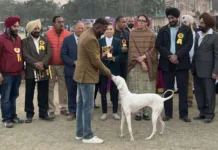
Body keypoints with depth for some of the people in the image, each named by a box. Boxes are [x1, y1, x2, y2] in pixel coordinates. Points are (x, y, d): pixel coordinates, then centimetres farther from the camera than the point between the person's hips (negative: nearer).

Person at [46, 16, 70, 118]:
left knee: (63, 87, 9)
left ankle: (63, 108, 20)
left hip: (63, 65, 2)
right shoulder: (47, 34, -5)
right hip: (51, 65, -1)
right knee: (50, 87, 5)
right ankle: (51, 109, 13)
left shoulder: (67, 34, 0)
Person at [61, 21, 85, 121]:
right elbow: (63, 55, -3)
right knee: (71, 93, 7)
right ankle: (72, 112, 18)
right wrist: (74, 62, -14)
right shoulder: (67, 39, 1)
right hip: (71, 70, 0)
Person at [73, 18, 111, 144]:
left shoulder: (86, 34, 11)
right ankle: (88, 136, 3)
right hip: (87, 76, -11)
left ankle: (80, 133, 22)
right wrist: (107, 72, -8)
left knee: (81, 104, 14)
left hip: (82, 74, 11)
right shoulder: (91, 39, -22)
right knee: (88, 106, -4)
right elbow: (96, 61, -20)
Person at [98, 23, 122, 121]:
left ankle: (115, 112, 18)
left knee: (115, 91, 6)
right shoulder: (100, 41, 4)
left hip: (114, 69, 0)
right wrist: (102, 56, -20)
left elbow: (120, 55, -3)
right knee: (103, 91, 6)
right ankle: (104, 112, 17)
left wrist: (114, 58, -21)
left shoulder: (118, 41, 4)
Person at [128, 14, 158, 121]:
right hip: (135, 65, 0)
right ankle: (137, 112, 5)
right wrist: (141, 61, -12)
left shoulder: (151, 35, 7)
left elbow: (153, 49, 1)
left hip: (148, 64, 1)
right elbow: (132, 49, -3)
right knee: (136, 89, -1)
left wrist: (144, 57, -15)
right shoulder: (132, 34, 5)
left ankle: (146, 111, 8)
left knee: (147, 88, 0)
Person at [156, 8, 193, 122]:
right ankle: (168, 113, 14)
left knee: (183, 89, 1)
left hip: (181, 63, -1)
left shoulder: (186, 30, 3)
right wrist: (169, 56, -12)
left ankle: (184, 114, 8)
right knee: (167, 89, 5)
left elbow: (188, 45, -5)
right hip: (166, 63, 2)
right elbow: (159, 45, 0)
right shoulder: (163, 30, 8)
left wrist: (177, 55, -17)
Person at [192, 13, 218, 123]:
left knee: (209, 93, 3)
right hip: (197, 70, 7)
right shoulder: (197, 35, 12)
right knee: (198, 92, 11)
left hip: (208, 71, -6)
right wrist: (193, 66, 10)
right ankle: (202, 112, 23)